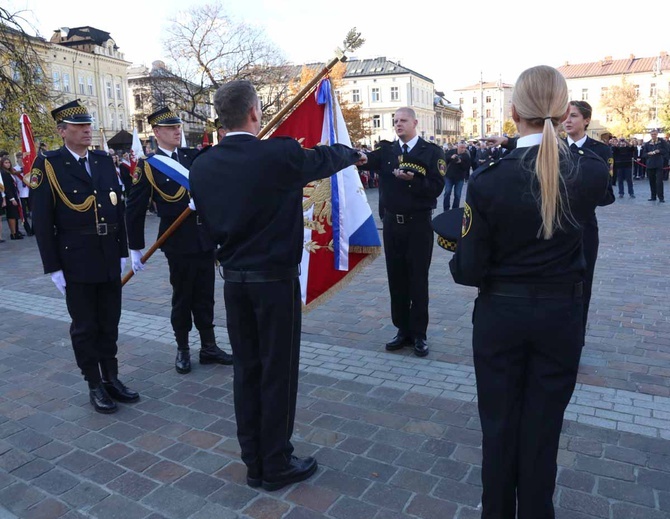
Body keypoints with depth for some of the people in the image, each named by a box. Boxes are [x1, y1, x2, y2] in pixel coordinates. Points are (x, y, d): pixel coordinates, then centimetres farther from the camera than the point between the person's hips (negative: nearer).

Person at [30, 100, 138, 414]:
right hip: (76, 262, -4)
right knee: (85, 327, 7)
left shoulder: (104, 161, 9)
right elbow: (42, 222, -7)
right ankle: (95, 386, 20)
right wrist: (53, 267, -10)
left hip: (109, 259, 5)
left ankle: (111, 378, 26)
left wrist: (122, 252, 9)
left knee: (110, 323, 13)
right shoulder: (48, 165, -5)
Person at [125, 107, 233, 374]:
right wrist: (135, 248, -4)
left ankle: (209, 347, 22)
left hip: (205, 236, 4)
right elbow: (134, 209, -5)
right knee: (182, 297, 7)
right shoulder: (148, 166, -6)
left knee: (205, 295, 11)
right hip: (178, 241, -4)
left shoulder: (192, 155, 9)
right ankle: (182, 350, 22)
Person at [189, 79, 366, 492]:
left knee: (246, 369, 14)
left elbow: (209, 221, 9)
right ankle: (277, 465, 21)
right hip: (275, 279, -5)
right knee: (278, 372, 6)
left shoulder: (202, 166, 0)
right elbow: (324, 159, 3)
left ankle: (253, 462, 28)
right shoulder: (279, 154, -15)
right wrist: (353, 153, 24)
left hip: (233, 279, 6)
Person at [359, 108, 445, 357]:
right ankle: (403, 330, 22)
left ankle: (419, 334, 16)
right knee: (396, 279, 9)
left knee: (418, 280, 4)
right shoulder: (386, 150, 6)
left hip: (418, 224, -3)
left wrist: (412, 179, -25)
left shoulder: (432, 151, -3)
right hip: (392, 223, 4)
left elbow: (437, 187, -11)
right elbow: (366, 160, -13)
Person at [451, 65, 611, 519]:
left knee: (499, 423, 15)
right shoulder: (591, 172, -9)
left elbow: (470, 270, -15)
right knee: (543, 425, 17)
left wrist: (456, 261, 7)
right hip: (561, 314, 2)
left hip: (501, 314, -2)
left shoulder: (488, 181, -19)